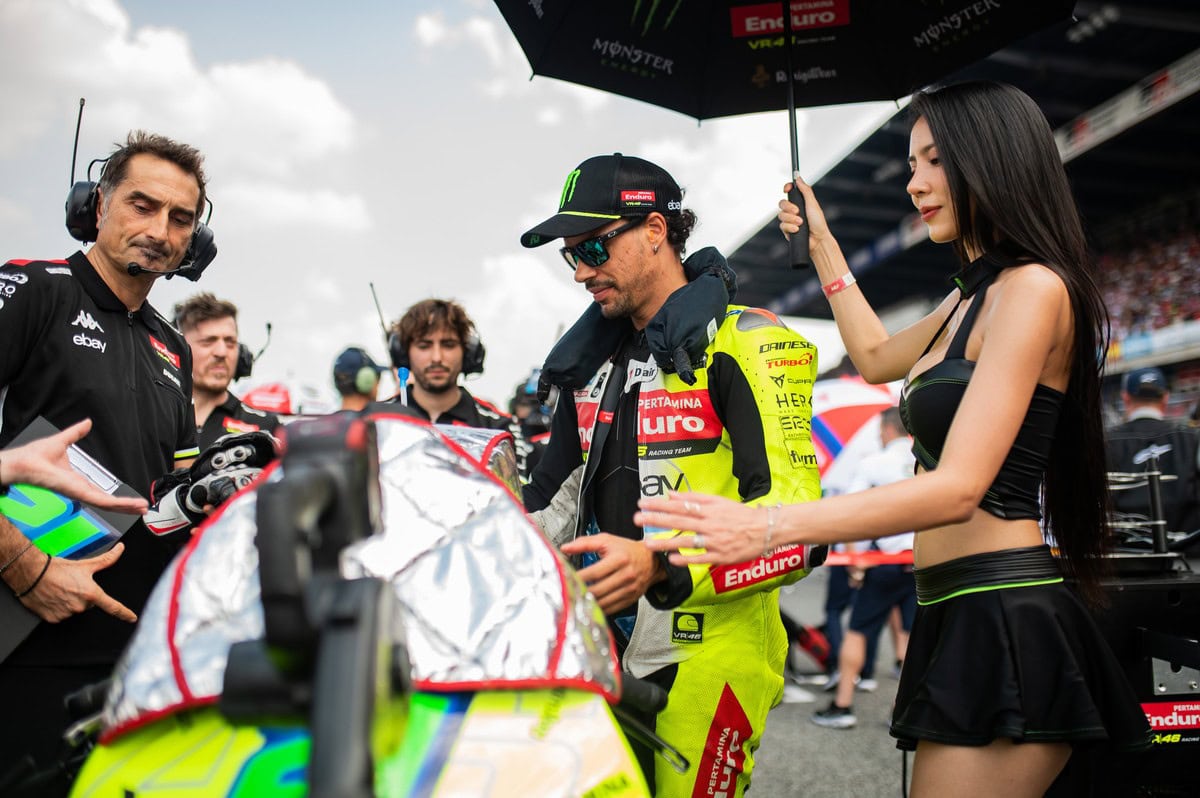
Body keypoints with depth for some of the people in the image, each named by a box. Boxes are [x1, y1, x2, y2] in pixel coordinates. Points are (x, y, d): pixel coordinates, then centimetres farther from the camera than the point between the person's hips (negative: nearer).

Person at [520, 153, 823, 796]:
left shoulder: (746, 343, -8)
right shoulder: (592, 361, 16)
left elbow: (794, 519, -19)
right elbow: (555, 495, 23)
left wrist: (660, 563, -32)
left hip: (707, 653, -6)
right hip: (601, 648, 7)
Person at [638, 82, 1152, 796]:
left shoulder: (1034, 288, -13)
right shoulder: (971, 297, 17)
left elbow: (959, 487, -23)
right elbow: (878, 358, 36)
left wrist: (766, 528, -31)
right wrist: (821, 243, 35)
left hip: (1002, 613, -10)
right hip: (962, 611, 10)